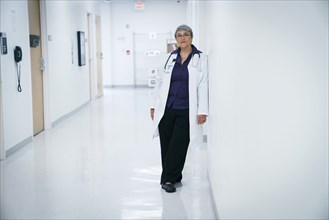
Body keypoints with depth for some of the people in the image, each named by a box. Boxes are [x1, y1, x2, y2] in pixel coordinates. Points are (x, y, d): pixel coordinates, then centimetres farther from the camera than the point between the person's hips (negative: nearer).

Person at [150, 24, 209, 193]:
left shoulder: (201, 58, 0)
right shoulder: (169, 57, 10)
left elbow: (203, 85, -6)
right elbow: (159, 82, 13)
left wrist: (202, 111, -12)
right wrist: (154, 105, 9)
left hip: (186, 111, -3)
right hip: (166, 109, 4)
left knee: (178, 145, -3)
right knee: (166, 145, 7)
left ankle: (169, 179, 7)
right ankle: (174, 177, 21)